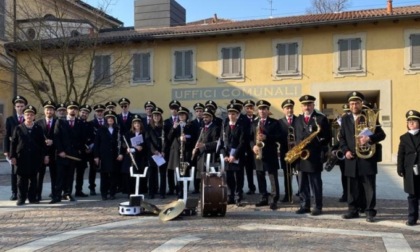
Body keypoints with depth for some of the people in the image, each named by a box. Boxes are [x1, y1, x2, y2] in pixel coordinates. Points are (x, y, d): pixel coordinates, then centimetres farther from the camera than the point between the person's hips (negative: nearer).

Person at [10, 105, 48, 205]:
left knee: (33, 178, 6)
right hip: (22, 158, 0)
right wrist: (12, 156, -4)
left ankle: (32, 197, 13)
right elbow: (13, 143, 3)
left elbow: (42, 143, 6)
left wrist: (45, 155, 1)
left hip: (35, 158, 1)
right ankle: (21, 198, 11)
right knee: (22, 179, 4)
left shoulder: (38, 128, 6)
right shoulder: (18, 128, 4)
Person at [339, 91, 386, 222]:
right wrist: (345, 150, -4)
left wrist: (369, 138, -23)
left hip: (367, 158, -3)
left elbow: (382, 134, -4)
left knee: (369, 187, 0)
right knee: (352, 187, 8)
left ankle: (370, 212, 7)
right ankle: (353, 210, 18)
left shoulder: (370, 117, 2)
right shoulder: (345, 119, 12)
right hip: (352, 159, 3)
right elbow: (342, 137, 12)